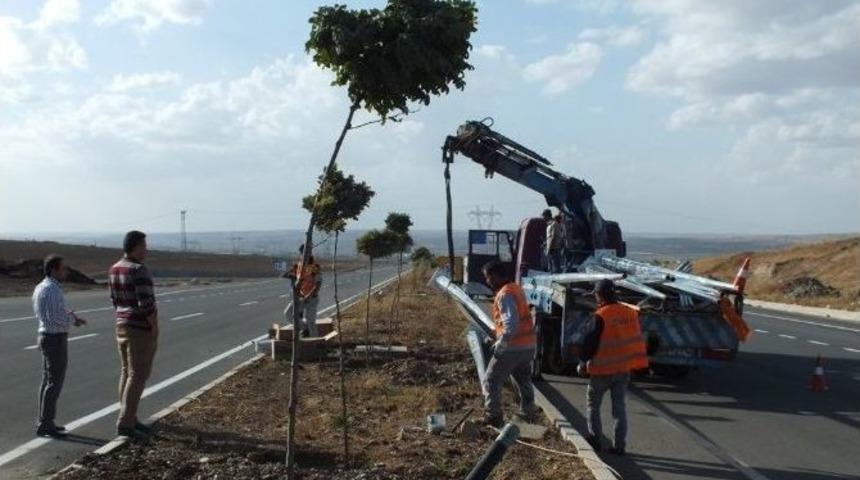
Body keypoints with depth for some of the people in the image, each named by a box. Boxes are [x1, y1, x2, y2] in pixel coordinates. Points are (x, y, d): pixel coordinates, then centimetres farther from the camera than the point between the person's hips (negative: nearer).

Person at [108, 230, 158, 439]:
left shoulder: (114, 269, 7)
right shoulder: (139, 270, -20)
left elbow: (115, 300, 14)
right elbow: (146, 303, -24)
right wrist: (154, 327, -14)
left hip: (122, 326, 9)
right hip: (141, 329, -9)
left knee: (127, 373, 15)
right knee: (138, 376, -4)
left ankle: (129, 419, 22)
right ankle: (125, 424, -2)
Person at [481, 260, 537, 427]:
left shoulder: (505, 294, -19)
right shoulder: (516, 289, 11)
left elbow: (511, 324, -29)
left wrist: (500, 343, -19)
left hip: (512, 347, -9)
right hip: (528, 345, 9)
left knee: (491, 381, 2)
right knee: (524, 381, 23)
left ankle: (493, 417, 2)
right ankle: (527, 414, 33)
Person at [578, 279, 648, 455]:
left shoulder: (601, 315, -17)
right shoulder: (630, 312, 2)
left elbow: (591, 341, -15)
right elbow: (636, 338, 11)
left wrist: (583, 362, -2)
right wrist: (632, 361, 20)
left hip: (603, 368, -5)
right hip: (624, 368, 6)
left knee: (592, 404, 13)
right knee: (619, 406, 11)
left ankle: (595, 438, 16)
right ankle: (620, 445, 12)